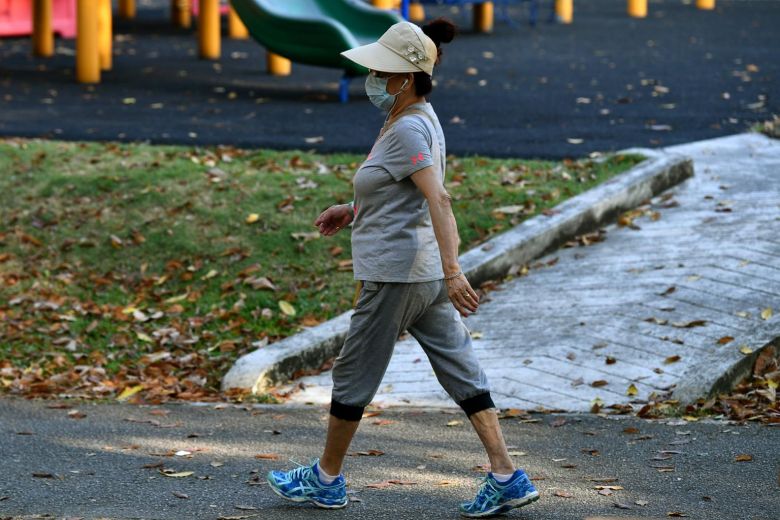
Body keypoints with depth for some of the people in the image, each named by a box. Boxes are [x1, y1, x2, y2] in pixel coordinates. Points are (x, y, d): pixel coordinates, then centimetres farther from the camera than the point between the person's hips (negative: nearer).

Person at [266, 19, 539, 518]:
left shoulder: (408, 130, -18)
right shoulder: (419, 117, 12)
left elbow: (438, 199, -28)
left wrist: (452, 271, -36)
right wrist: (353, 210, 21)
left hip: (396, 272, -10)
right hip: (423, 271, 10)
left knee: (353, 376, 6)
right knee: (461, 370, 8)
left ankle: (325, 480, 20)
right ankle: (508, 478, 5)